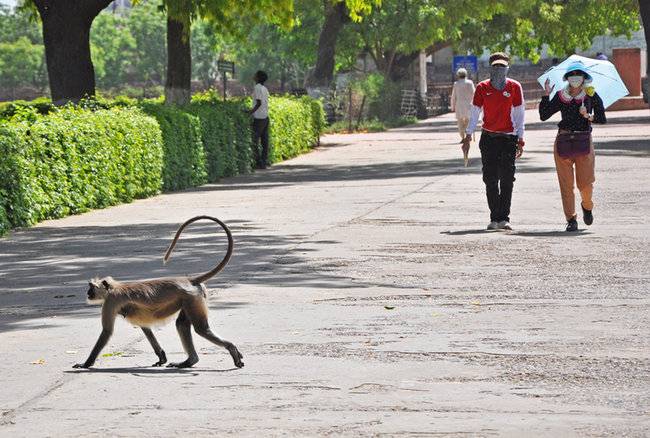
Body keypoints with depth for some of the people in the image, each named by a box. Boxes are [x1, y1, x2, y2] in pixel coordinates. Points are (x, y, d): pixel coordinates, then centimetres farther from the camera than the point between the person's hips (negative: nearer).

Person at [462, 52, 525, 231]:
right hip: (488, 137, 1)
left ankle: (503, 218, -1)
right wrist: (468, 136, -5)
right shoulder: (482, 87, 2)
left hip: (508, 138, -1)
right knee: (490, 179, 1)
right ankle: (495, 218, 6)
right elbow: (474, 113, 3)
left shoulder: (514, 87, -1)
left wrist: (520, 140, -4)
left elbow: (519, 114, 1)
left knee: (507, 180, -4)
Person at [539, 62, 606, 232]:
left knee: (585, 183, -2)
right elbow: (543, 115, 4)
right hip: (563, 141, 1)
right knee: (566, 183, -1)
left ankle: (587, 206, 30)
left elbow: (602, 119, -1)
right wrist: (546, 95, -3)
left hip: (584, 141, -1)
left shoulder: (591, 95, 3)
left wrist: (589, 117, -19)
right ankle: (571, 219, 7)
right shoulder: (561, 96, 7)